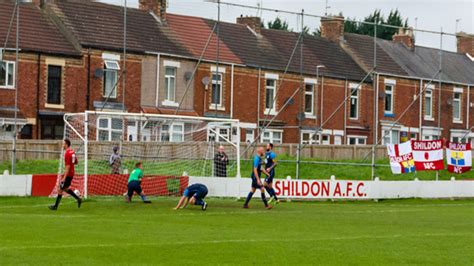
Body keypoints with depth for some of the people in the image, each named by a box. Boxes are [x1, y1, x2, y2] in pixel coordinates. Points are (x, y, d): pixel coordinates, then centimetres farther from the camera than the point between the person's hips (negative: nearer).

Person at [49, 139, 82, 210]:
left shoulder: (67, 153, -20)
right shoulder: (72, 152, 8)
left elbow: (68, 167, -23)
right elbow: (76, 162, 20)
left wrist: (64, 177, -23)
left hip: (68, 174, -9)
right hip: (71, 173, 9)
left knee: (60, 189, -1)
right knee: (65, 188, 21)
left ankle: (56, 206, 6)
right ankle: (78, 199, 17)